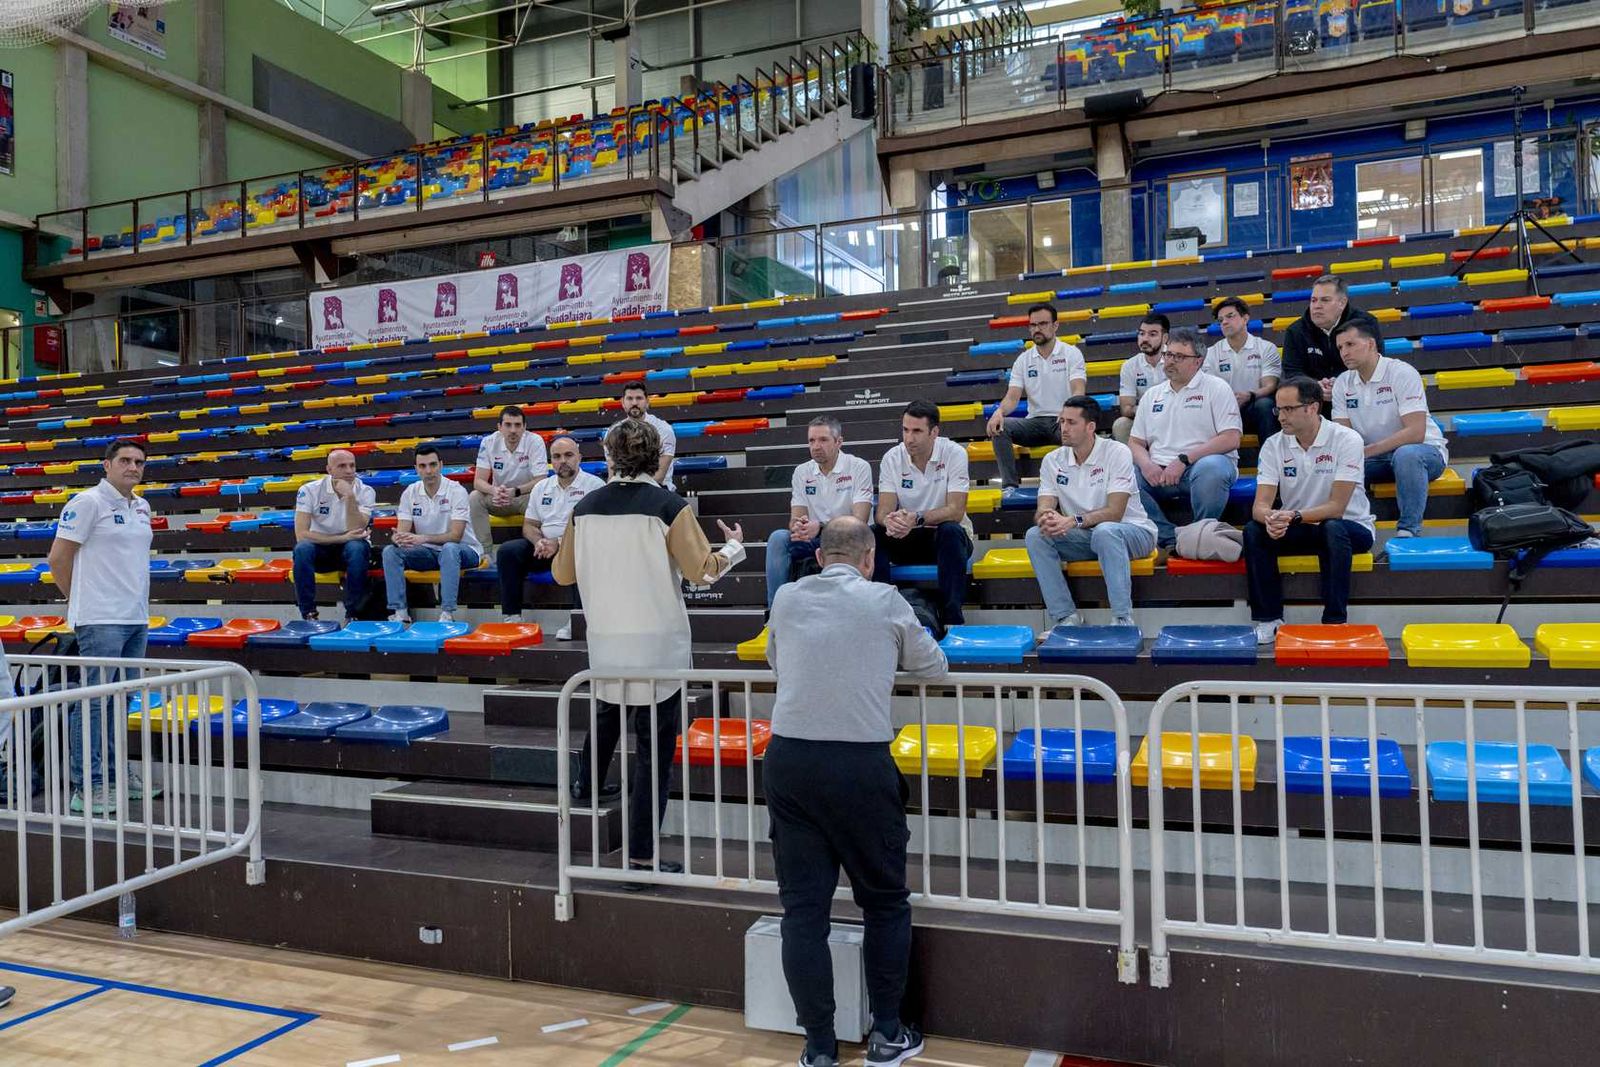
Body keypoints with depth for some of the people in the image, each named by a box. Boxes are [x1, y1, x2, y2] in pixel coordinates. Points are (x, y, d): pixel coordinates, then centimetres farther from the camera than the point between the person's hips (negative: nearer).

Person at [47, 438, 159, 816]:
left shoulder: (141, 508, 14)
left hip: (137, 618, 8)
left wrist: (138, 602, 16)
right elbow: (58, 558, -7)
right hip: (101, 620, -7)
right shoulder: (88, 503, -8)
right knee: (93, 701, -4)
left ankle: (116, 775, 23)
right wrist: (81, 600, 1)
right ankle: (87, 788, 0)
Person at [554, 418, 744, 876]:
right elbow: (702, 571, -11)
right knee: (654, 748, 2)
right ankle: (642, 854, 5)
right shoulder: (669, 506, -11)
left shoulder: (585, 507, 2)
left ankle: (585, 785, 48)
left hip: (604, 642, 5)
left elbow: (563, 573, 9)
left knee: (608, 713, 33)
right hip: (658, 644, -4)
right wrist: (734, 547, 8)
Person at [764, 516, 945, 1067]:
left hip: (788, 760, 2)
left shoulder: (786, 598, 7)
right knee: (885, 902, 16)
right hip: (862, 765, -2)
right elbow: (933, 666, 13)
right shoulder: (885, 601, -1)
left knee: (803, 907, 9)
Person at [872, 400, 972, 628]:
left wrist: (917, 519, -38)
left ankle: (952, 619, -32)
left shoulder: (954, 454, -13)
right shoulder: (892, 458, -4)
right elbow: (883, 511, -11)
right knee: (872, 533, -24)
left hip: (947, 539, -2)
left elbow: (956, 511, -21)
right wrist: (890, 521, -37)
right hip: (907, 541, 3)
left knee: (950, 530, -36)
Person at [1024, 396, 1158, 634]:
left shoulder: (1117, 452, -14)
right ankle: (1065, 617, -20)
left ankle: (1123, 619, -31)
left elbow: (1114, 512, -22)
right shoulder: (1053, 461, 0)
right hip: (1083, 537, 5)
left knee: (1104, 531, -38)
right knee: (1035, 535, -20)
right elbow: (1043, 510, -7)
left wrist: (1073, 521, -37)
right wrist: (1046, 519, -34)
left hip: (1131, 532, -5)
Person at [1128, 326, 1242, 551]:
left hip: (1206, 464, -4)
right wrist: (1147, 465, -6)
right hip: (1159, 473, 4)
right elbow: (1135, 442, 18)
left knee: (1210, 467, -39)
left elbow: (1230, 439, -5)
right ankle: (1170, 540, -20)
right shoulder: (1152, 395, 20)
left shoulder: (1216, 388, 6)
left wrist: (1184, 460, -14)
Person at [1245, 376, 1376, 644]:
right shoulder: (1274, 445, -5)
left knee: (1333, 529, -37)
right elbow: (1260, 505, -12)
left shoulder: (1346, 439, -17)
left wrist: (1294, 517, -38)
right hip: (1296, 531, 4)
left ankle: (1334, 622, -26)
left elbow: (1337, 507, -23)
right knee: (1253, 530, -22)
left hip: (1349, 527, -4)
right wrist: (1271, 519, -37)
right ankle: (1269, 620, -15)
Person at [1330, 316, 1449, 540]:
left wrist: (1367, 451, -29)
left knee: (1406, 454, -39)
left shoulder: (1402, 373, -15)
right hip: (1376, 458, 5)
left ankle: (1408, 531, -30)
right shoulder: (1343, 384, 2)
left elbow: (1416, 433, -23)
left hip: (1425, 451, -5)